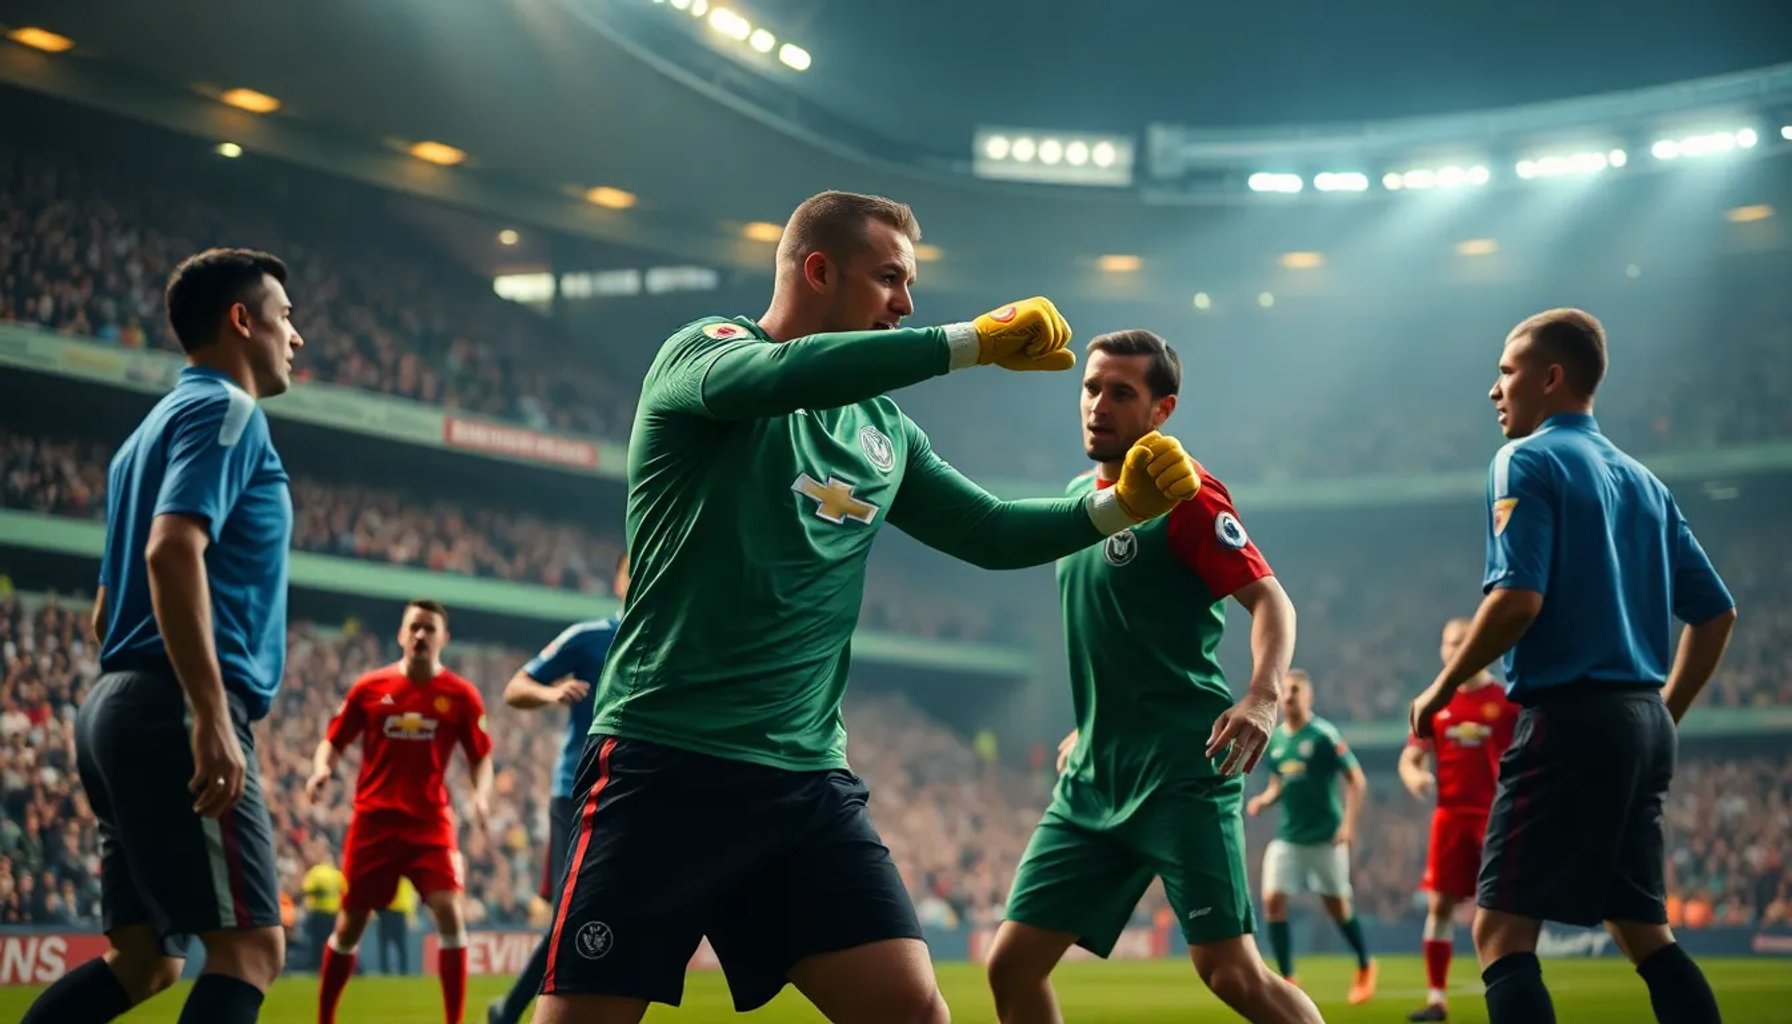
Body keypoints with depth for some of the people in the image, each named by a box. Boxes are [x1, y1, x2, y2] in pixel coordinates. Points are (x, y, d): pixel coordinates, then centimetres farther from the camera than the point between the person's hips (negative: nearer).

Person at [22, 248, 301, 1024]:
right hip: (173, 711, -10)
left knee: (143, 959, 11)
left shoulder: (157, 427, 24)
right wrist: (211, 715, -26)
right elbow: (173, 551, -21)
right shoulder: (225, 410, -5)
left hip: (117, 706, 10)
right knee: (249, 947, -10)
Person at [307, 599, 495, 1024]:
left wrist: (481, 794, -13)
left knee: (451, 913, -16)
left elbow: (481, 757, 6)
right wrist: (322, 768, -11)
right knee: (350, 924, 7)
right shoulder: (369, 687, 2)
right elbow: (334, 740, 9)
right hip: (372, 819, 1)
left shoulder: (461, 695, 0)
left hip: (430, 822, -1)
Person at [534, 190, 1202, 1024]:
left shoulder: (884, 431, 15)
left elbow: (992, 533, 21)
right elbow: (779, 375, -26)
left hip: (808, 779, 6)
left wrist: (1119, 507, 5)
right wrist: (973, 342, -25)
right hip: (666, 764, -5)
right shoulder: (701, 352, -4)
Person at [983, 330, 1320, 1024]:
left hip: (1183, 773, -7)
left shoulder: (1183, 492, -8)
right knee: (1012, 964, 2)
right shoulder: (1082, 494, 15)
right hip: (1094, 777, 8)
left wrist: (1263, 695, -33)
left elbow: (1271, 601, -16)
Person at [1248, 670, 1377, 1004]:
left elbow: (1357, 781, -10)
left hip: (1325, 836, -5)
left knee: (1337, 907, 6)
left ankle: (1365, 967, 32)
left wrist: (1349, 823, -19)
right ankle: (1287, 980, 0)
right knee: (1273, 900, -9)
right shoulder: (1274, 739, 6)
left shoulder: (1324, 734, -11)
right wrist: (1264, 800, -2)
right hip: (1287, 836, 5)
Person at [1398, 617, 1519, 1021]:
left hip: (1495, 816, -3)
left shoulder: (1507, 701, -1)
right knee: (1440, 904, 1)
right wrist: (1414, 775, -13)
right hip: (1451, 815, 3)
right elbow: (1410, 757, 11)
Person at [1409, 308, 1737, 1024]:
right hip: (1642, 725, 8)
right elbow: (1716, 612, 17)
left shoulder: (1528, 461, -6)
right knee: (1645, 932, 15)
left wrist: (1441, 689, -7)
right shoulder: (1641, 480, 17)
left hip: (1569, 719, -8)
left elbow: (1518, 598, -18)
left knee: (1502, 933, -7)